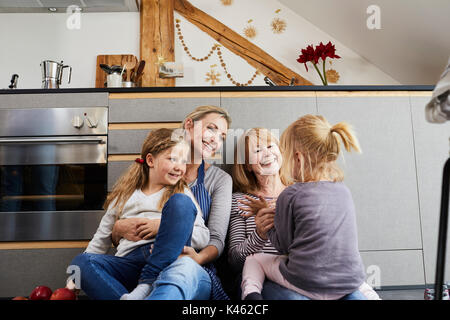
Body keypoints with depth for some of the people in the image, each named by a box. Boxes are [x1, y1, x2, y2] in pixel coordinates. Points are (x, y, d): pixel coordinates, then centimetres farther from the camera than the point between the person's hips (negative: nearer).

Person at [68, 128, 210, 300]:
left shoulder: (182, 193, 15)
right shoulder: (124, 194, 19)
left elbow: (204, 238, 3)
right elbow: (101, 239, 21)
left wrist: (161, 227, -9)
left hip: (167, 260, -1)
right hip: (129, 262, 2)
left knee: (180, 202, -23)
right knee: (80, 262, -23)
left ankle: (147, 285, -26)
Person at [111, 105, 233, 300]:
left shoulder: (220, 179, 11)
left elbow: (217, 239, 1)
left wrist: (197, 258, -22)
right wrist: (119, 229, -10)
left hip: (195, 270, 0)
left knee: (184, 269, -40)